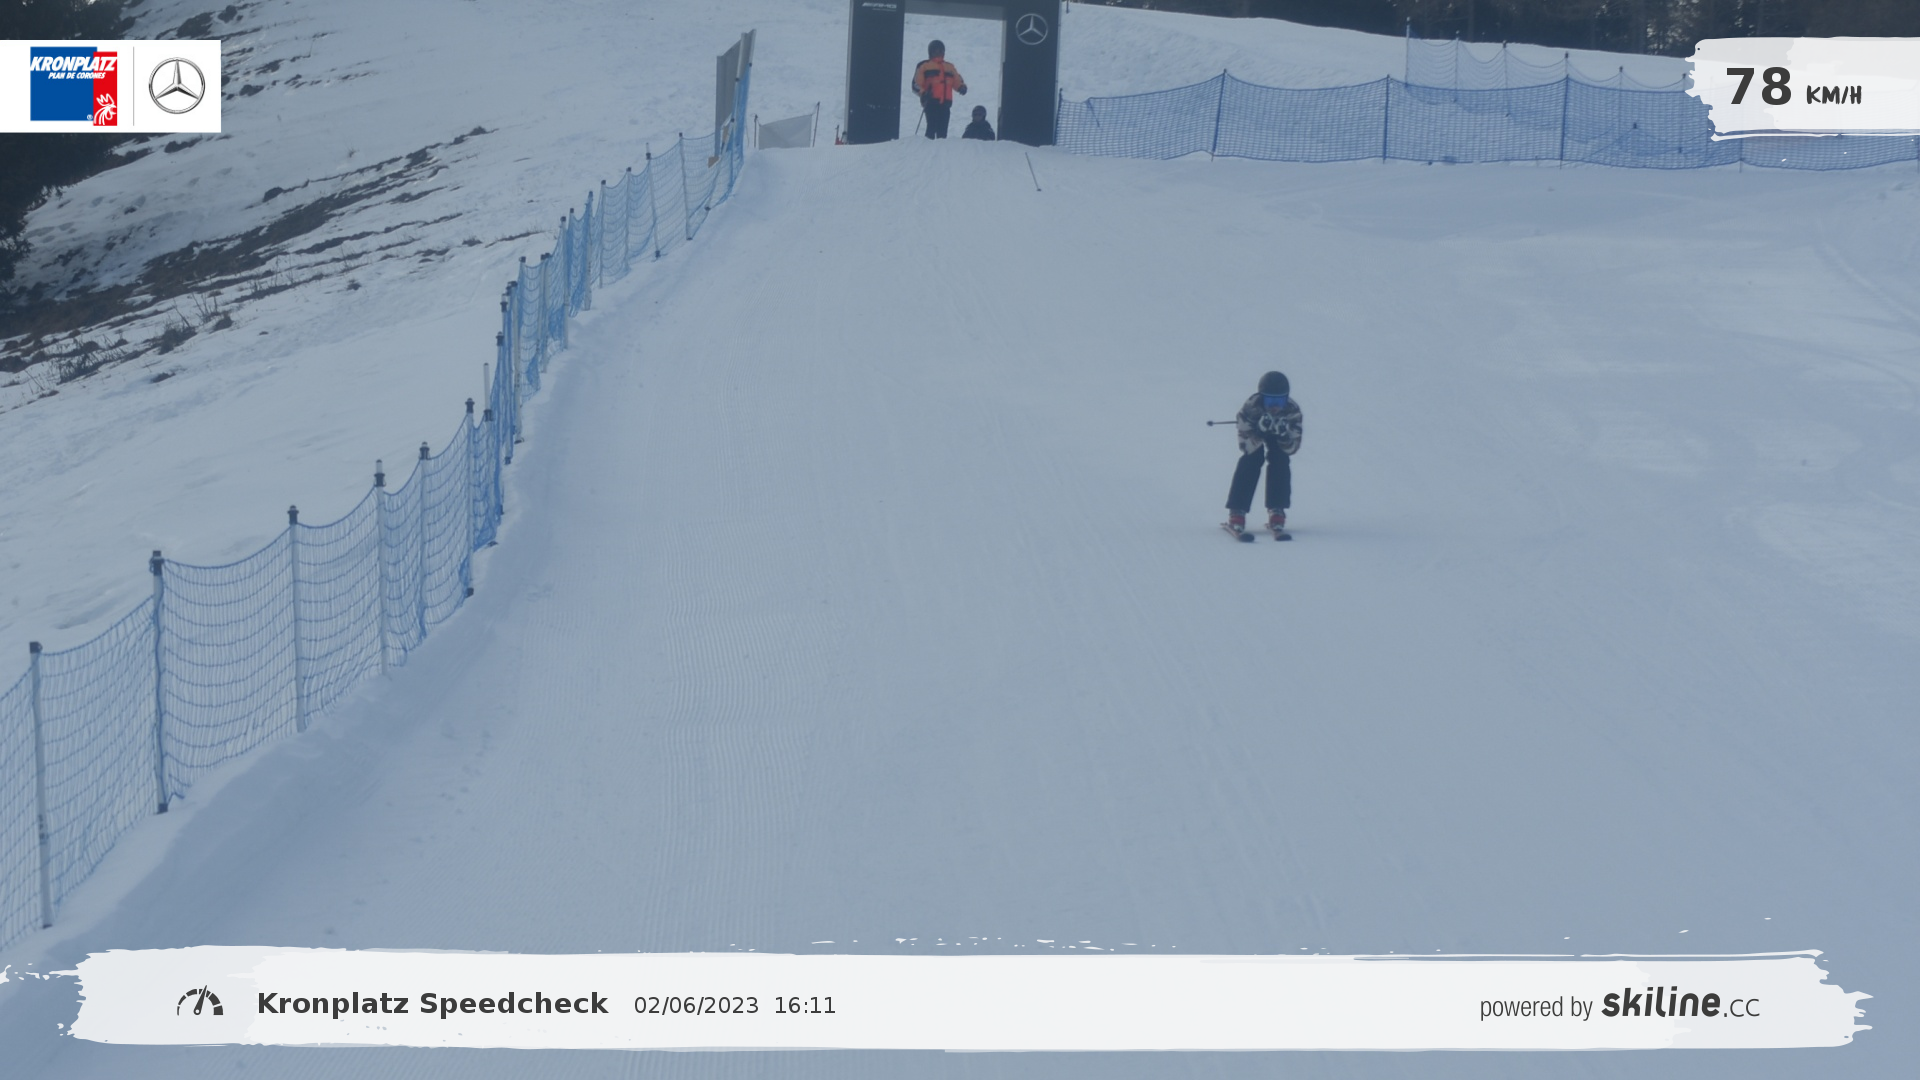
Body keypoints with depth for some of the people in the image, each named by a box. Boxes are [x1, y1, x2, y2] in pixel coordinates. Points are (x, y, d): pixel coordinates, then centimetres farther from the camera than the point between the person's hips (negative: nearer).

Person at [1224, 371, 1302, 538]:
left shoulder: (1292, 410, -35)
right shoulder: (1251, 407, -40)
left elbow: (1291, 448, -31)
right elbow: (1245, 446, -39)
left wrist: (1284, 433, -51)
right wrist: (1259, 430, -56)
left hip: (1278, 436, 2)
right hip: (1254, 431, -2)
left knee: (1281, 461, -22)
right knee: (1252, 459, -24)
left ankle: (1276, 513, -15)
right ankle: (1236, 514, -23)